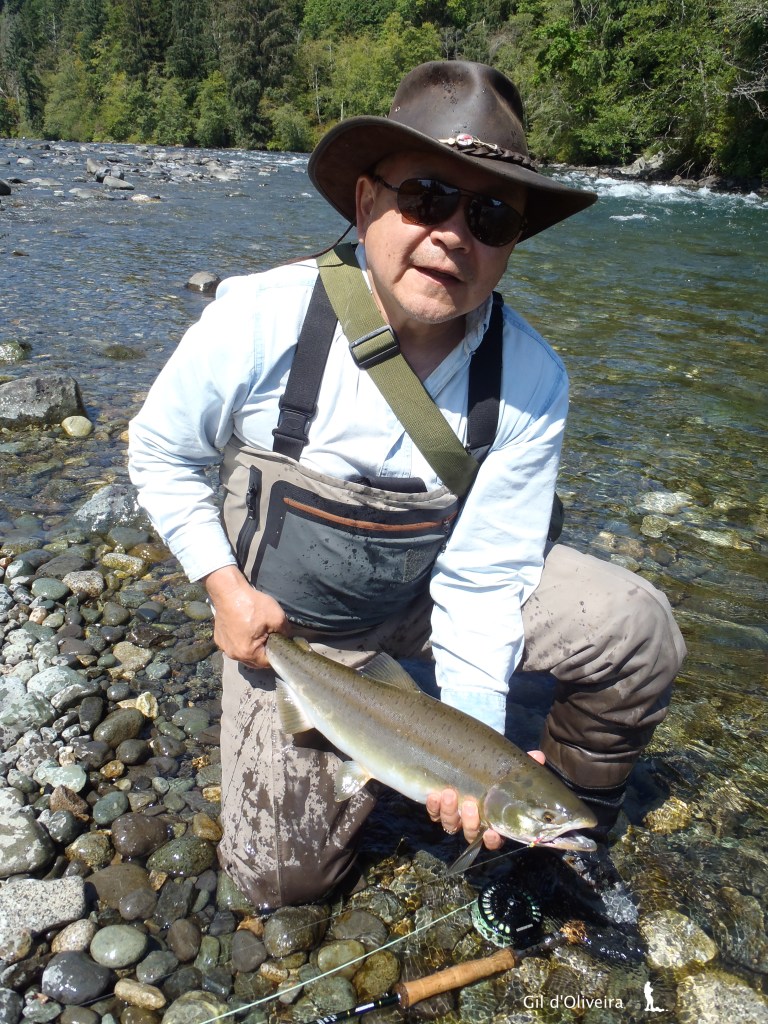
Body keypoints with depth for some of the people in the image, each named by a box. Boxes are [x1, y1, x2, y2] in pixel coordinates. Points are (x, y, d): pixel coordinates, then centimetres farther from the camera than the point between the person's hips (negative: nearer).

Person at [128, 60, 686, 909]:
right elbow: (160, 452, -8)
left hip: (431, 592, 1)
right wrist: (225, 586, -17)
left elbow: (480, 577, -19)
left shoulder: (531, 379, -22)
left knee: (635, 628, -18)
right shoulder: (259, 321, -26)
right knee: (283, 876, 3)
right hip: (283, 618, 0)